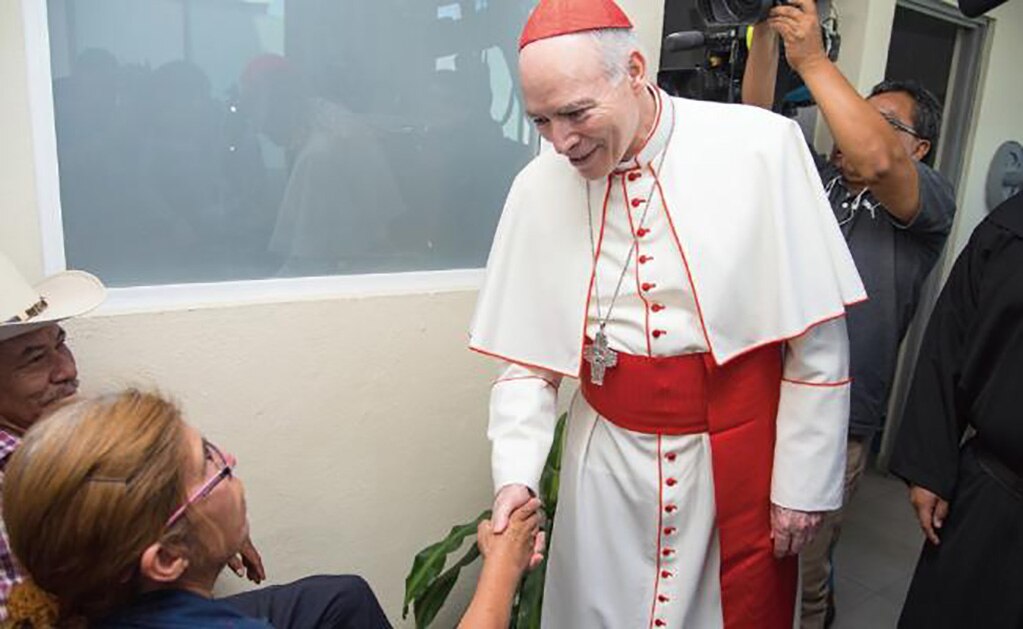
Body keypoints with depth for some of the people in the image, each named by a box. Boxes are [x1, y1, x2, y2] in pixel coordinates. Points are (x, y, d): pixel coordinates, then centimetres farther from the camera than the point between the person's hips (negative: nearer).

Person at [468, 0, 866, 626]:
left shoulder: (763, 148, -14)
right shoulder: (538, 187, -6)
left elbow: (818, 340, -9)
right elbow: (526, 358, -2)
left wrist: (804, 479, -5)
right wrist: (515, 474, -13)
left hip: (737, 455, -1)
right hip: (610, 459, 2)